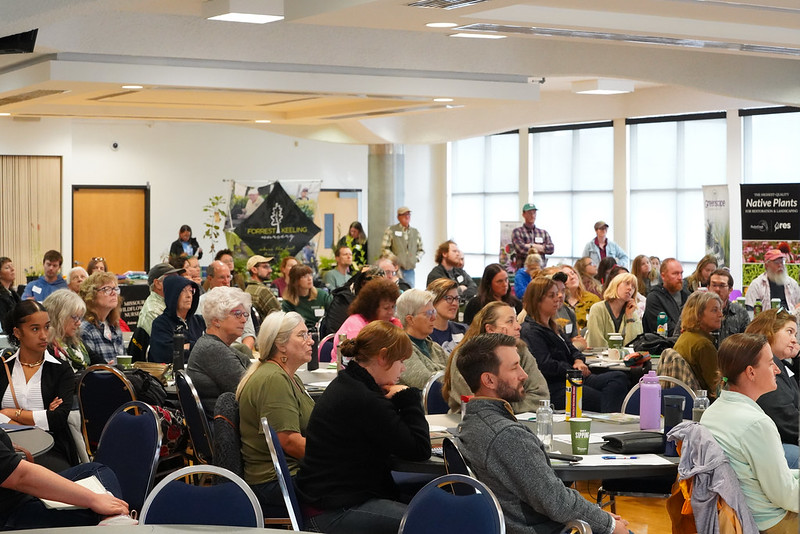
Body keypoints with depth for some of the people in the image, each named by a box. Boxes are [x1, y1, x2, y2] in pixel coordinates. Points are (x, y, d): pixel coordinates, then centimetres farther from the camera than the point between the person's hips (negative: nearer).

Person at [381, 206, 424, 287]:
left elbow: (421, 250, 24)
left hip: (410, 269, 4)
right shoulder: (391, 230, 4)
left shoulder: (415, 232, 16)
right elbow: (384, 248, -1)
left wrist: (417, 258, 5)